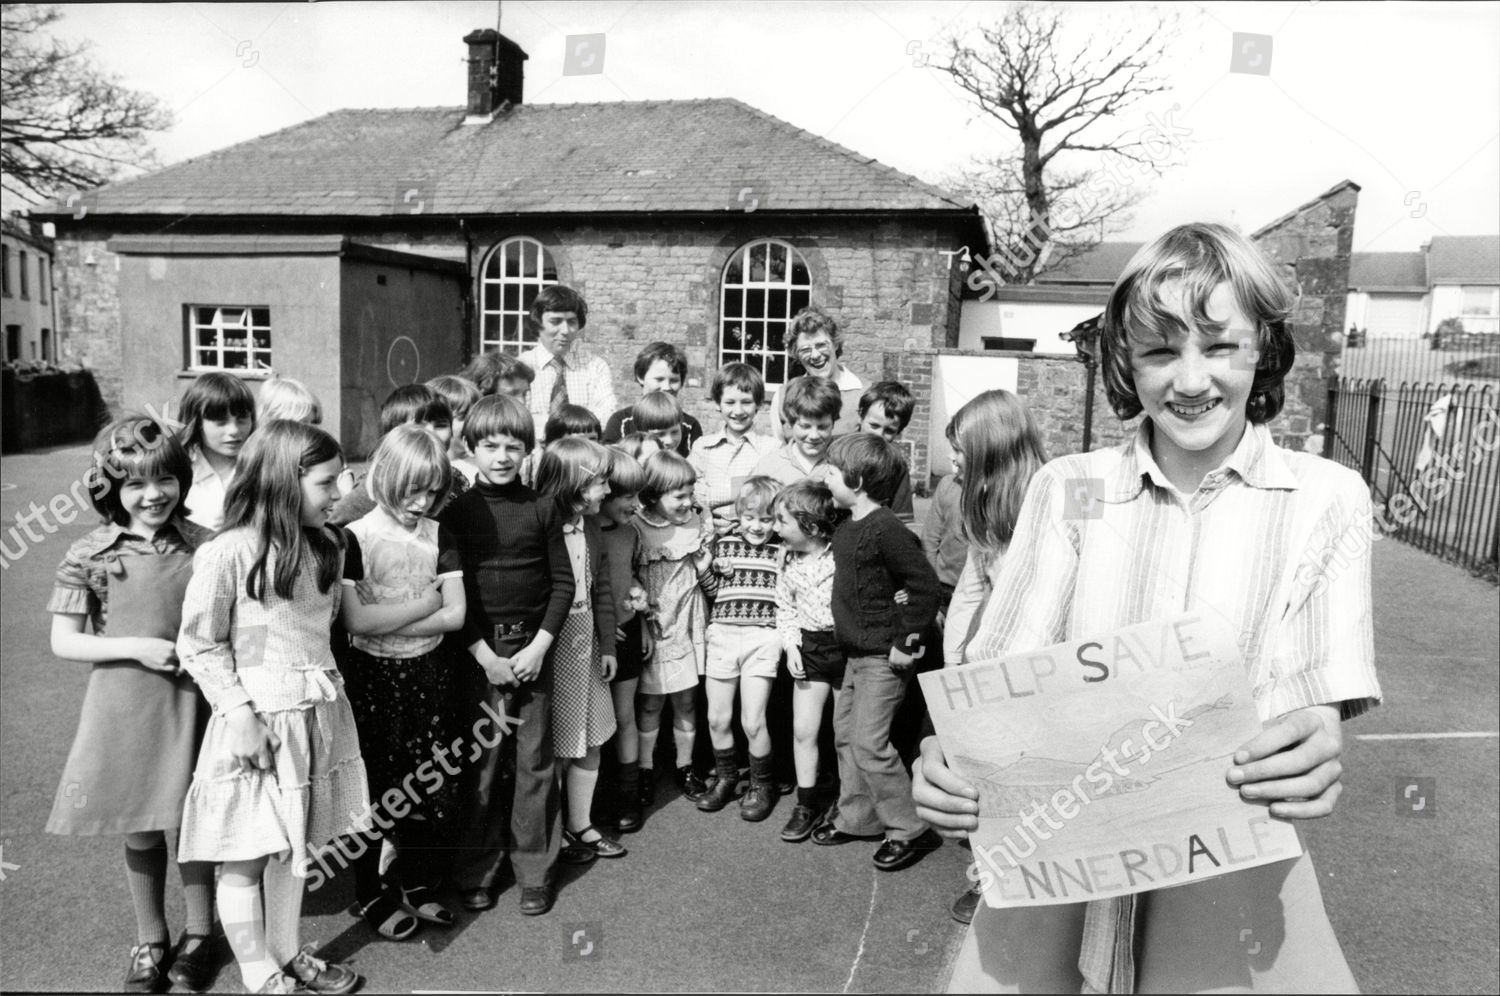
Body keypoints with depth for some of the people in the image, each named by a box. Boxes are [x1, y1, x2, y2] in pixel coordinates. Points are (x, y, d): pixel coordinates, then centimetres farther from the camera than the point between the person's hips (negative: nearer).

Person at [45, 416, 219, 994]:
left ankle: (198, 934, 30)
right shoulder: (89, 556, -5)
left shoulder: (204, 546, -2)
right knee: (139, 833, 13)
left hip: (191, 702, 0)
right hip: (122, 707, 0)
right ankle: (150, 940, 34)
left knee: (191, 823, 9)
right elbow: (63, 642, -3)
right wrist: (136, 647, -14)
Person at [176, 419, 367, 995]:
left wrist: (324, 687, 8)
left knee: (294, 846, 18)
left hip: (316, 713, 7)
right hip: (256, 717, -6)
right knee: (245, 856, 6)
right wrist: (239, 712, -16)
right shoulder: (228, 554, -15)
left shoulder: (325, 547, 6)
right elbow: (199, 644, -11)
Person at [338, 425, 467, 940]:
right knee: (374, 790, 7)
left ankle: (419, 886, 29)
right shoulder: (355, 538, -10)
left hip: (428, 676, 4)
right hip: (373, 678, -4)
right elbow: (354, 618, -20)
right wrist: (423, 603, -12)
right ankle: (370, 894, 26)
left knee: (434, 790, 9)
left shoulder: (438, 536, 3)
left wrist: (386, 620, -13)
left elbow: (454, 614, -5)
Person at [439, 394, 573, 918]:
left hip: (533, 647, 1)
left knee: (535, 761, 6)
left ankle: (536, 870, 19)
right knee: (480, 764, 5)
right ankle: (476, 873, 20)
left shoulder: (542, 508, 2)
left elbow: (563, 581, 3)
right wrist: (486, 655, -8)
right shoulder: (455, 511, 0)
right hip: (478, 651, -1)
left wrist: (539, 646, -6)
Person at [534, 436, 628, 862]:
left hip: (586, 645, 8)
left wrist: (608, 646, 11)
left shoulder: (591, 529, 5)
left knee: (589, 743, 16)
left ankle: (582, 825, 31)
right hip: (551, 648, -8)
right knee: (553, 747, 5)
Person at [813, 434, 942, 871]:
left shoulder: (885, 530, -20)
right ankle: (856, 817, 30)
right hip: (856, 651, 10)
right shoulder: (846, 527, 8)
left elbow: (925, 584, -22)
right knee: (845, 734, 16)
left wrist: (906, 641, -19)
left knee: (869, 743, -7)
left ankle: (908, 830, 7)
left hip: (882, 655, -10)